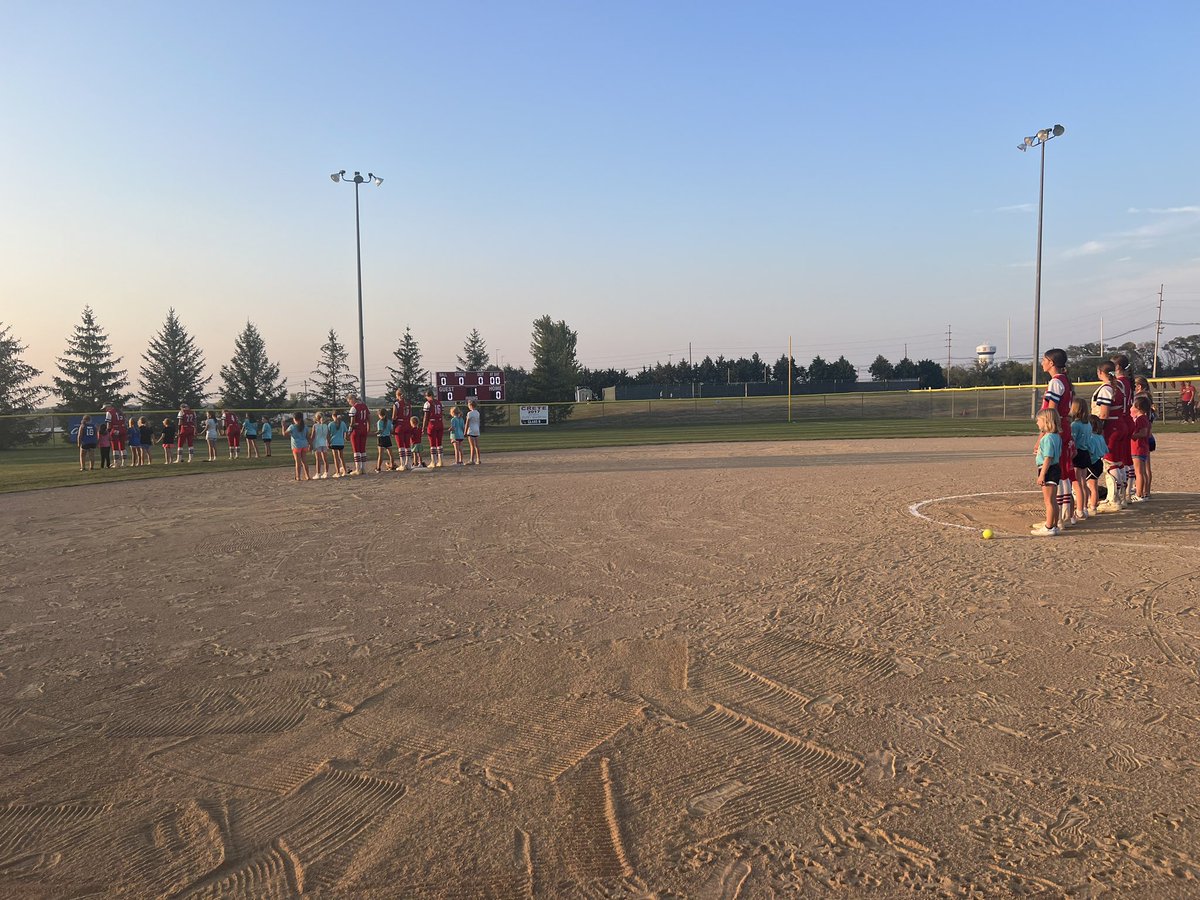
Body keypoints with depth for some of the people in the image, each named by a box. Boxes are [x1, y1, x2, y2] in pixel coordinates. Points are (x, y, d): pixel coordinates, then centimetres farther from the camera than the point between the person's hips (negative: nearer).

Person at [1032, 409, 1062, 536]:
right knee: (1053, 501, 16)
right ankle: (1054, 525, 25)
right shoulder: (1056, 436, 11)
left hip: (1048, 470, -10)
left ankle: (1049, 528, -1)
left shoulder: (1047, 438, -19)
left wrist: (1042, 475, -21)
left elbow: (1048, 458, -22)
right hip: (1055, 469, 10)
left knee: (1049, 501, -5)